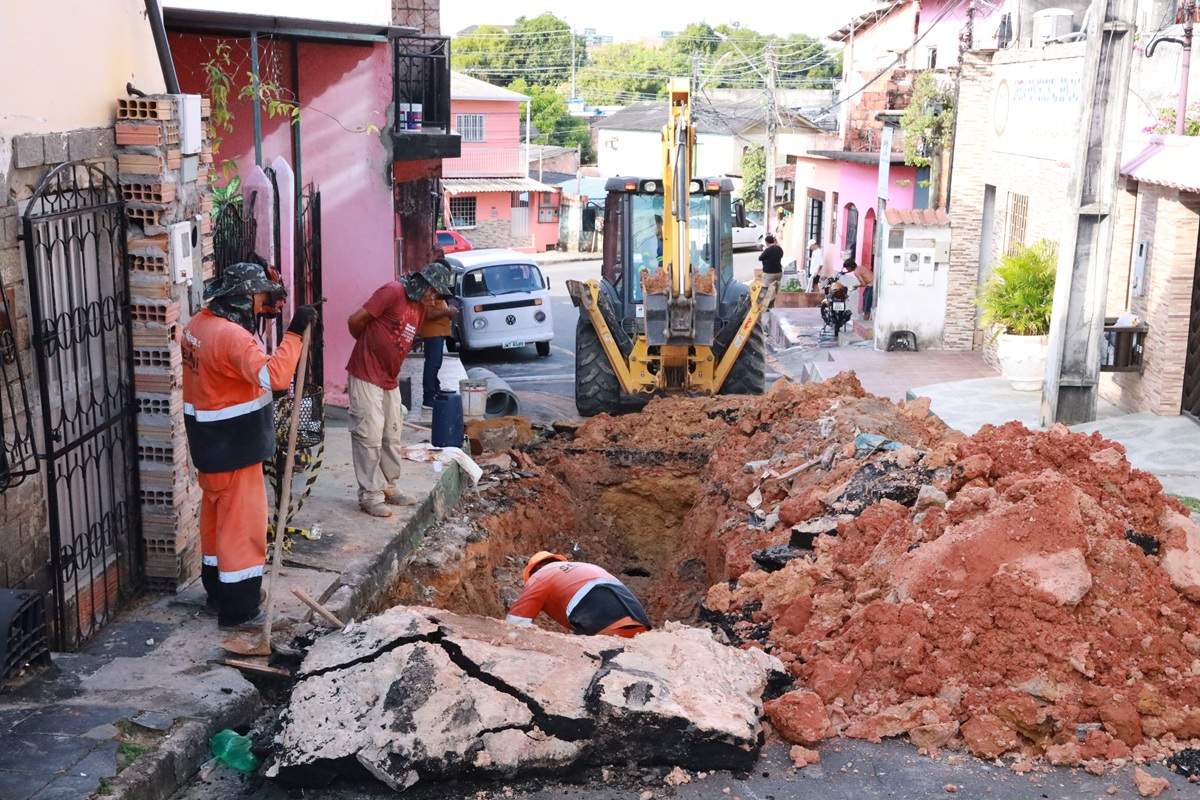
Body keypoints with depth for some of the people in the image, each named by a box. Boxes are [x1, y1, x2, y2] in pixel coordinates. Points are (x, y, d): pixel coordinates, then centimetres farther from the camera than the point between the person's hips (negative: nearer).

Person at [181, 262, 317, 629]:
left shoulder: (199, 324, 5)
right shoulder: (232, 336, -26)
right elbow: (275, 376, -38)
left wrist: (262, 315, 11)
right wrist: (294, 332, -33)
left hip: (209, 440, 10)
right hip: (234, 446, -10)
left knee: (216, 513, 21)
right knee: (242, 520, -1)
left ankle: (217, 589, 35)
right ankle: (239, 606, 6)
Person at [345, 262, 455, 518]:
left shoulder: (420, 308, 12)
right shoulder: (393, 291, -15)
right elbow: (355, 321, -14)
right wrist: (369, 345, 3)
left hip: (390, 381, 9)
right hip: (366, 378, -9)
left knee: (392, 436, 14)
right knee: (369, 436, -5)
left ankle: (387, 487, 25)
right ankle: (369, 495, 1)